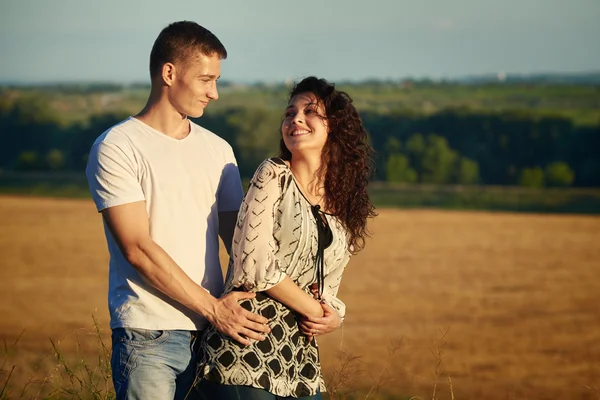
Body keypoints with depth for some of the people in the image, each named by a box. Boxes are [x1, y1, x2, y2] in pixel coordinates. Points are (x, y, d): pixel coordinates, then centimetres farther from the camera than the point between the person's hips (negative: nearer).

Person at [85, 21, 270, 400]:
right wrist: (214, 308, -12)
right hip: (148, 336, -5)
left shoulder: (218, 150, 15)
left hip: (213, 330, 5)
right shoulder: (116, 148, -3)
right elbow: (137, 248, -11)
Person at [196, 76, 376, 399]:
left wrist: (333, 316, 0)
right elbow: (255, 266, -12)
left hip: (299, 358, 6)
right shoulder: (274, 176, -4)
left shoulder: (343, 209, 14)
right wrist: (314, 310, -5)